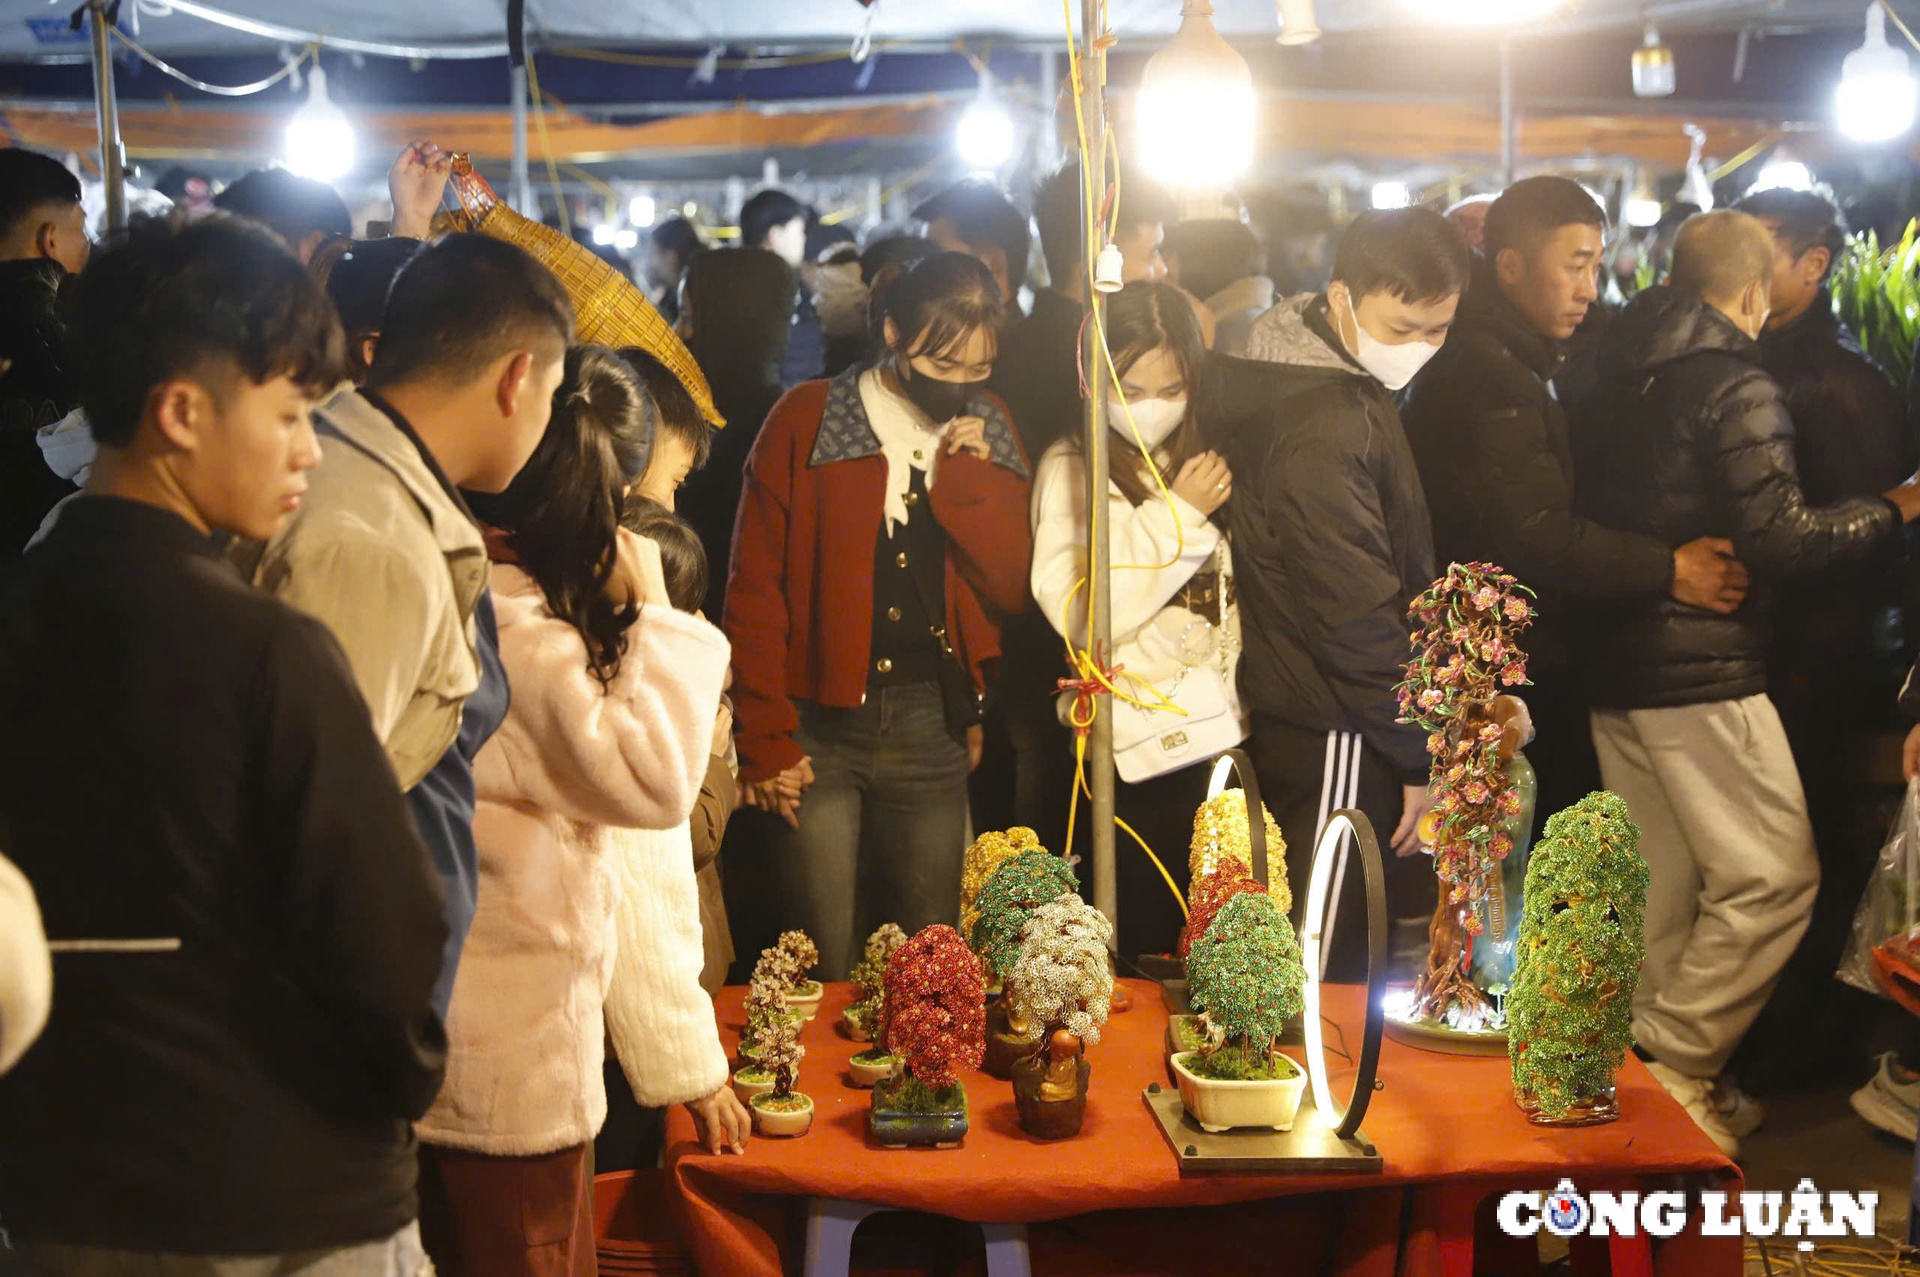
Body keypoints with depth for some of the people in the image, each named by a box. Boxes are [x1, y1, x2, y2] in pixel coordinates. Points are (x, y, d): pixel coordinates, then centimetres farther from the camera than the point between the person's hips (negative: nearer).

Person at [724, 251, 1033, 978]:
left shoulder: (985, 432, 8)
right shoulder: (808, 421, -3)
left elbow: (1013, 590, 0)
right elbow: (755, 589, -4)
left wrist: (965, 476, -11)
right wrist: (764, 741, -8)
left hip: (934, 728, 3)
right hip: (819, 726, -3)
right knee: (824, 969, -3)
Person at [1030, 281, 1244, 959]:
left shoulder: (1205, 462, 11)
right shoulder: (1071, 469, -6)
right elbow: (1080, 614, -17)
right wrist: (1176, 516, -14)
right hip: (1136, 749, -5)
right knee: (1147, 938, 1)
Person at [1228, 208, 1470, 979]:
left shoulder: (1347, 390, 9)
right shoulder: (1324, 427, -22)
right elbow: (1359, 617, -22)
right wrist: (1420, 755, -14)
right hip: (1332, 740, -10)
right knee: (1322, 966, -1)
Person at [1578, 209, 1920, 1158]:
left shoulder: (1619, 379, 11)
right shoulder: (1738, 389, -13)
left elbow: (1591, 520, 17)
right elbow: (1781, 539, -17)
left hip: (1613, 666, 9)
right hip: (1702, 672, -9)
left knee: (1663, 881, 15)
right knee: (1774, 876, -1)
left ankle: (1657, 1073, 20)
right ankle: (1676, 1062, -2)